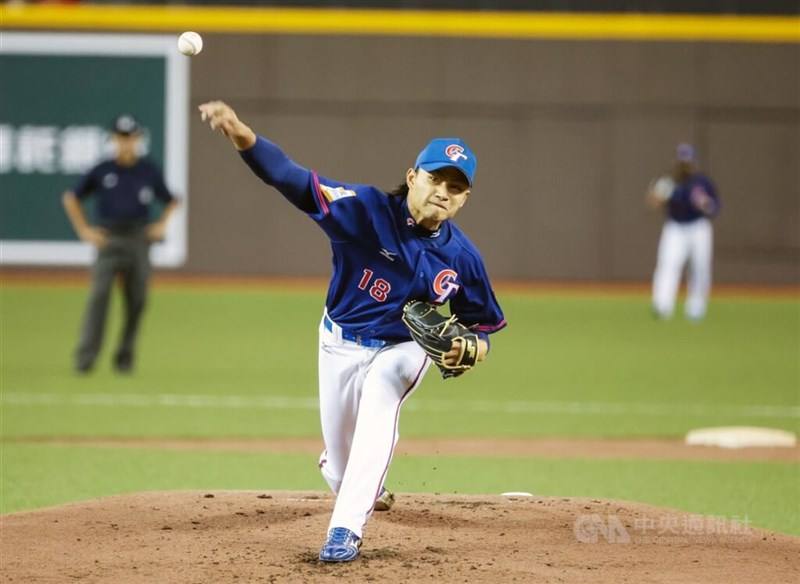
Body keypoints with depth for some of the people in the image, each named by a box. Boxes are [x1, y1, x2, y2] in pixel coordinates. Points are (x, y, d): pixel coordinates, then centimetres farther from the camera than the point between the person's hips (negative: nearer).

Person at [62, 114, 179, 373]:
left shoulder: (149, 172, 8)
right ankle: (85, 356, -19)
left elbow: (171, 201, 20)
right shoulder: (101, 171, 4)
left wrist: (163, 224, 4)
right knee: (99, 294, -15)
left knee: (136, 300, 1)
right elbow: (71, 197, 13)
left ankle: (125, 356, 14)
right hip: (108, 240, -2)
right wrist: (84, 230, 5)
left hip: (139, 239, 2)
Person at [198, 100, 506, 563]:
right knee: (340, 452, 12)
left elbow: (483, 327, -1)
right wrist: (244, 137, -55)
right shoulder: (369, 210, -25)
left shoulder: (463, 258, -17)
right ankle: (363, 493, 49)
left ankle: (346, 529, -29)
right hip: (340, 342, 1)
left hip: (403, 349, -1)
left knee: (379, 412, -30)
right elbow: (296, 180, -38)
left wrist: (466, 349, -26)